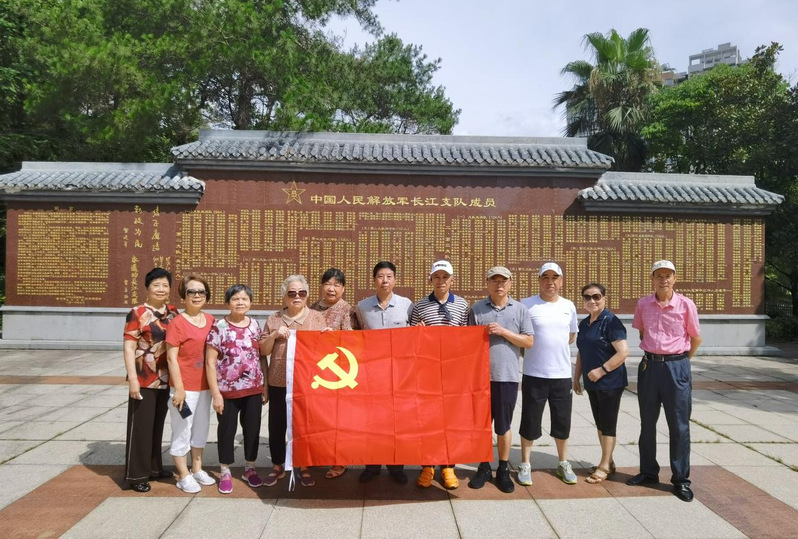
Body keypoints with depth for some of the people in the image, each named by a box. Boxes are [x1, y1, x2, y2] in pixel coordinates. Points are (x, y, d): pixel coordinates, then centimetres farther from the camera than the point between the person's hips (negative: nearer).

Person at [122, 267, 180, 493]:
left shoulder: (173, 312, 7)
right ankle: (136, 474, 15)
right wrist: (132, 378, -17)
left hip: (166, 379, 6)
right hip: (144, 379, -6)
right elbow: (129, 348, -11)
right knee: (141, 426, 3)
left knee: (158, 424, 17)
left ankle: (155, 467, 30)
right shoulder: (137, 313, -9)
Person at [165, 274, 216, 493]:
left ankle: (197, 469, 34)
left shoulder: (210, 320, 4)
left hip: (204, 385, 7)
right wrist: (179, 388, -17)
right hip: (185, 387, -6)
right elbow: (171, 358, -14)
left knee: (201, 428, 18)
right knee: (182, 432, 6)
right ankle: (184, 476, 21)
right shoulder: (177, 323, -14)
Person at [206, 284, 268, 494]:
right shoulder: (219, 327, -8)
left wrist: (266, 385, 6)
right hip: (227, 390, -3)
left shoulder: (255, 326, 4)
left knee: (252, 429, 12)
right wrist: (215, 393, -12)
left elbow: (262, 357, 9)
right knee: (227, 430, 10)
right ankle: (225, 472, 27)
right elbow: (210, 362, -9)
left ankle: (250, 469, 30)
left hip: (253, 389, 3)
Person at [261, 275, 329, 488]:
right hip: (279, 382, 1)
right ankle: (277, 466, 26)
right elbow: (263, 351, 5)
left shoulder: (316, 317, 3)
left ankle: (304, 467, 24)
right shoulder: (273, 319, 6)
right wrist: (274, 335, -12)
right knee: (277, 425, 8)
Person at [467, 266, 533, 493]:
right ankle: (484, 467, 26)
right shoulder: (477, 309, 4)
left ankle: (503, 470, 25)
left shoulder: (520, 309, 3)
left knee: (503, 426, 10)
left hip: (507, 376, 0)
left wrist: (504, 332, -11)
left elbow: (529, 341, 0)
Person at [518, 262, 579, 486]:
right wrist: (532, 350, -5)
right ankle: (525, 465, 22)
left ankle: (563, 463, 32)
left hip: (562, 375, 3)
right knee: (530, 422, 6)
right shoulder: (527, 305, -7)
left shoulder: (568, 306, 6)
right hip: (534, 375, -3)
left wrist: (554, 349, 9)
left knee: (562, 422, 14)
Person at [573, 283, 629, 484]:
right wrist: (576, 378, 16)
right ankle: (608, 462, 27)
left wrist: (602, 370, -21)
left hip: (610, 383, -8)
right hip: (592, 383, 8)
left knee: (608, 425, 3)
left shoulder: (610, 321, -14)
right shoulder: (584, 324, 10)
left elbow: (623, 352, -21)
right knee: (600, 423, 15)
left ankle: (604, 466, 13)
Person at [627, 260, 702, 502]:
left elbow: (696, 338, 4)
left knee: (679, 425, 3)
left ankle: (681, 479, 15)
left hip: (676, 366, -3)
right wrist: (651, 352, 13)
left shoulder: (686, 305, -8)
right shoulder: (643, 304, 1)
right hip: (649, 365, 3)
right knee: (647, 423, 12)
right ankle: (648, 471, 27)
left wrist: (681, 361, 8)